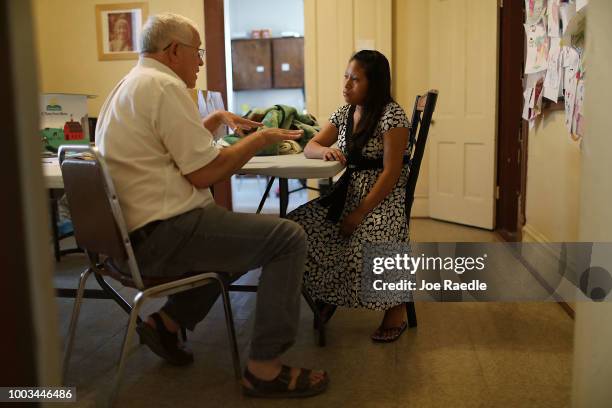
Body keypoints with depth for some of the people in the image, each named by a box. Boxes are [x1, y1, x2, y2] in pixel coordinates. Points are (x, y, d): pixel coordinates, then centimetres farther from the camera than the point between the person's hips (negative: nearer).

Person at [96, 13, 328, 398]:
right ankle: (264, 368, -6)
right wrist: (260, 138, -5)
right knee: (289, 237, -8)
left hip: (132, 233, 11)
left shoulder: (130, 85, 18)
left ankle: (168, 322, 22)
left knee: (242, 232, 29)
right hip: (163, 235, -11)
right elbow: (203, 172, -17)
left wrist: (217, 118, 22)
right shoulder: (165, 86, -14)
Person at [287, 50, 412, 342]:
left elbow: (391, 172, -17)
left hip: (384, 196, -7)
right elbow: (309, 147, 10)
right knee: (296, 225, -11)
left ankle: (396, 310, -8)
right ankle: (325, 296, 8)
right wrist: (325, 150, -16)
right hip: (349, 191, 7)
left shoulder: (392, 115, -12)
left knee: (365, 241, -35)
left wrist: (360, 213, -22)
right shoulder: (344, 113, 9)